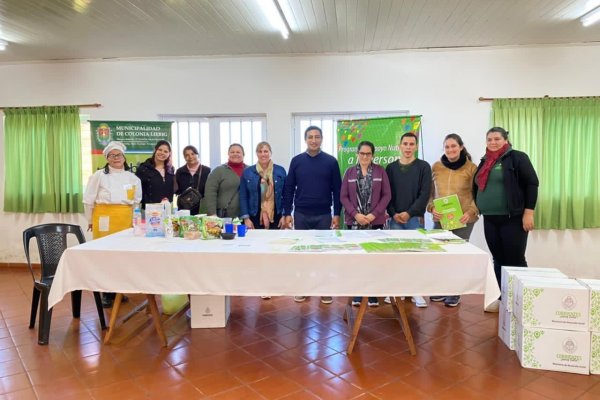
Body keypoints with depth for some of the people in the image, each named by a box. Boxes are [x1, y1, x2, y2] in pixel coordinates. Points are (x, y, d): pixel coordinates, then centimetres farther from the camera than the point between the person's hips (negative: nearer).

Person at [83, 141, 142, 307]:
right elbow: (88, 200, 2)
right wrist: (91, 220, 5)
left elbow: (137, 200, 18)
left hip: (125, 219, 3)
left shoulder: (132, 178, 9)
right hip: (104, 218, -3)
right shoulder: (99, 175, -1)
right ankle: (106, 293, 9)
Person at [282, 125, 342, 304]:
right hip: (301, 215, 1)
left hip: (324, 215, -1)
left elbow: (337, 189, 1)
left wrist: (337, 214, -3)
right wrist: (287, 213, -1)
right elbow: (289, 189, 3)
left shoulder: (331, 161, 0)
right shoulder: (296, 161, 2)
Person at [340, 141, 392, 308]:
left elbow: (387, 195, 0)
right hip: (354, 221, 1)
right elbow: (343, 196, 2)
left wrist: (374, 214, -10)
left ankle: (373, 294, 13)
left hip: (376, 221, 0)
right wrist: (356, 214, -10)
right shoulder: (350, 172, 5)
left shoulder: (380, 171, 4)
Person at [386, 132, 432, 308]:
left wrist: (409, 212, -13)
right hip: (395, 218, 2)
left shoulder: (423, 167, 3)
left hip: (415, 218, -2)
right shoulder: (391, 167, 10)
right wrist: (393, 213, -8)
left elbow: (425, 194, -4)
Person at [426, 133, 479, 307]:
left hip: (463, 220, -2)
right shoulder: (436, 167, 5)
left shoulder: (471, 168, -2)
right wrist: (432, 208, -7)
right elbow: (429, 192, 9)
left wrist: (470, 212, -16)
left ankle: (455, 293, 18)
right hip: (440, 219, 3)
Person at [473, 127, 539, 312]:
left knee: (516, 261, -2)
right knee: (498, 260, 11)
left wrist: (528, 212, -15)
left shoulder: (517, 157, -5)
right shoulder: (484, 162, 15)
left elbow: (532, 184, -10)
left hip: (513, 219, -6)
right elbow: (477, 187, 22)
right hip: (490, 220, 6)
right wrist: (478, 209, 14)